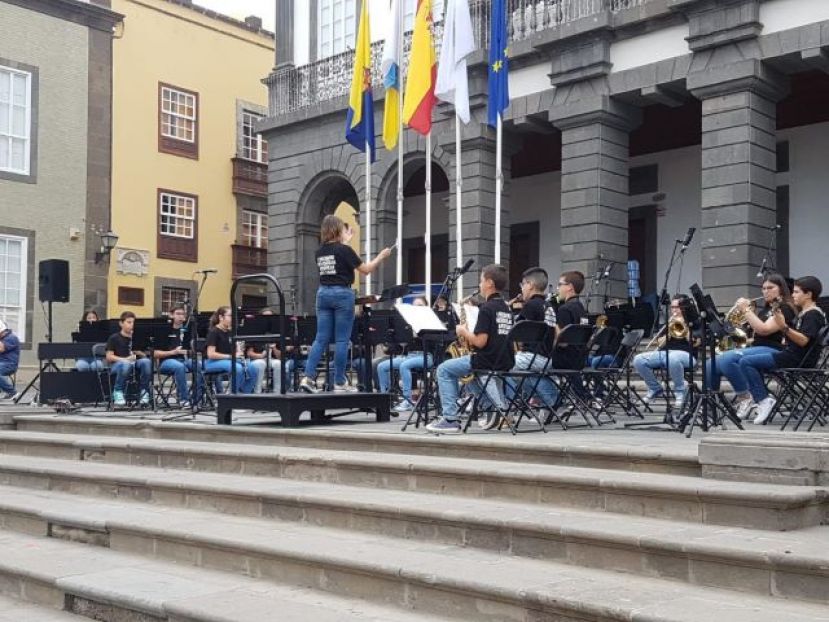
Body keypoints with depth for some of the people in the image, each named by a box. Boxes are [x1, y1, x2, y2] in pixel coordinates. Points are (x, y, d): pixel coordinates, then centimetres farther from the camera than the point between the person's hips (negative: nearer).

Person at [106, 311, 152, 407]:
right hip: (116, 364, -3)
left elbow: (143, 355, 10)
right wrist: (125, 359, -20)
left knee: (146, 361, -30)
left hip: (135, 363, 3)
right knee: (126, 364, -40)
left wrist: (139, 353, -14)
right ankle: (117, 392, -19)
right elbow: (109, 357, -5)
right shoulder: (114, 338, 4)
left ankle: (143, 391, -19)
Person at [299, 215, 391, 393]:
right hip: (342, 294, -6)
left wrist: (344, 243, 33)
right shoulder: (345, 250, -10)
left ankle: (308, 377, -6)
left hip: (323, 293, 6)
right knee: (342, 340, 0)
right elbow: (365, 270, -6)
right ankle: (339, 383, 2)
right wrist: (381, 256, 7)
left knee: (321, 338, 6)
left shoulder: (320, 251, 9)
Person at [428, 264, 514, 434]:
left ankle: (450, 420, 0)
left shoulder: (487, 308, -14)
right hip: (505, 363, 9)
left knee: (443, 370, 5)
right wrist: (470, 338, 13)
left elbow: (480, 342, -21)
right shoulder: (505, 307, 13)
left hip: (488, 362, -9)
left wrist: (464, 332, -3)